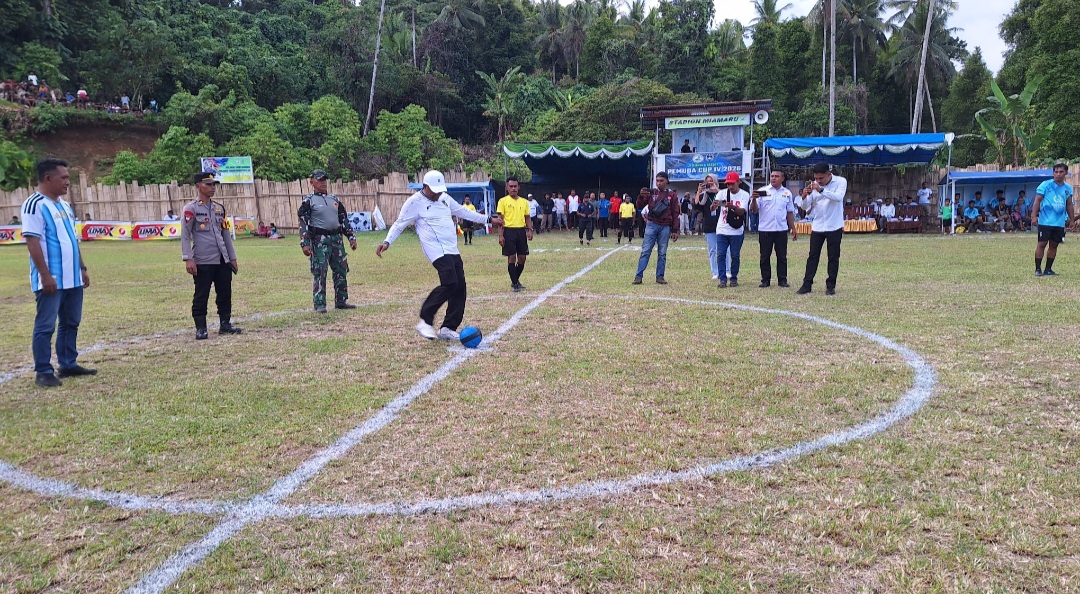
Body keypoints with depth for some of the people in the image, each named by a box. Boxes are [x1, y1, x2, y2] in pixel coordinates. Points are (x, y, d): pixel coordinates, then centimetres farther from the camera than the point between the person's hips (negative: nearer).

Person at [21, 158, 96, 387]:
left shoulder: (64, 205, 14)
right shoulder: (35, 205, -12)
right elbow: (32, 241, -17)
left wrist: (82, 268, 17)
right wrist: (45, 275, -21)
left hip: (72, 278, 9)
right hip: (51, 280, -9)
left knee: (71, 323, 14)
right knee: (45, 326, -1)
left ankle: (68, 364, 23)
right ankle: (43, 372, 7)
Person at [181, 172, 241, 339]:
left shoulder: (219, 208, 14)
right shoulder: (191, 209, -3)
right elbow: (185, 235, -7)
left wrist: (232, 258, 16)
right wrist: (188, 259, -15)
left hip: (223, 260, 6)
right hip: (203, 261, -6)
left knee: (225, 293, 9)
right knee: (201, 295, 1)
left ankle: (225, 324, 20)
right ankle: (200, 328, 8)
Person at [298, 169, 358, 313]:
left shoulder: (334, 199, 16)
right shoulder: (308, 201, -1)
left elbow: (344, 219, 19)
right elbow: (303, 223, -8)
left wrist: (351, 237, 11)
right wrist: (304, 244, -17)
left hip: (336, 238, 6)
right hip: (319, 240, -6)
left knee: (341, 270, 8)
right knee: (319, 272, -7)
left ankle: (341, 301, 17)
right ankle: (319, 304, -1)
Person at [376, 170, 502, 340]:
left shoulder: (445, 198, 14)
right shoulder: (415, 202, -6)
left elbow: (463, 212, 25)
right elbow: (400, 224, -4)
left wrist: (488, 219, 28)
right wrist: (387, 242, -18)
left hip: (452, 250, 8)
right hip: (437, 251, -8)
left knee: (460, 287, 3)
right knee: (450, 283, -23)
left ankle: (448, 328, 12)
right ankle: (425, 322, -11)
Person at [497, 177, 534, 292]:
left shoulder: (524, 202, 12)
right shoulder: (503, 201, -1)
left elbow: (527, 218, 15)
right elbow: (500, 219, -5)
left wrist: (530, 230, -1)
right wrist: (500, 235, -12)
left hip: (521, 231, 5)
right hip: (509, 231, -4)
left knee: (522, 257, 6)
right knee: (511, 257, -4)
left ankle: (516, 280, 24)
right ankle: (515, 284, 4)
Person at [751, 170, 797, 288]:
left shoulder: (787, 193, 9)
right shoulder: (762, 191, 0)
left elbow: (790, 212, 15)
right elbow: (754, 210, -6)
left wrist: (793, 229, 13)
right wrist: (754, 199, -25)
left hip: (781, 229, 2)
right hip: (765, 229, -2)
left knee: (782, 256, 4)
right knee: (765, 256, 3)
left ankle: (782, 280, 10)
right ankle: (765, 280, 10)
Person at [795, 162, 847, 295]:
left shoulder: (840, 181, -8)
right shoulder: (813, 185, 1)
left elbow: (838, 197, -26)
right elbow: (805, 207, 2)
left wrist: (821, 190, -36)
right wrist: (804, 196, -19)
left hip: (834, 227, -3)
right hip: (817, 227, 3)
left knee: (833, 257, 4)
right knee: (813, 256, 4)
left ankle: (831, 285, 12)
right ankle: (807, 284, 7)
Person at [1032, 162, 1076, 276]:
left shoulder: (1068, 188, 11)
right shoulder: (1045, 185, -4)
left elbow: (1069, 205, 18)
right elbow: (1037, 201, -6)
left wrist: (1072, 219, 16)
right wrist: (1034, 216, -14)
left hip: (1060, 223, 5)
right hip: (1045, 221, -5)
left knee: (1054, 245, 8)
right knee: (1042, 244, -5)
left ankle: (1048, 269, 15)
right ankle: (1038, 269, 2)